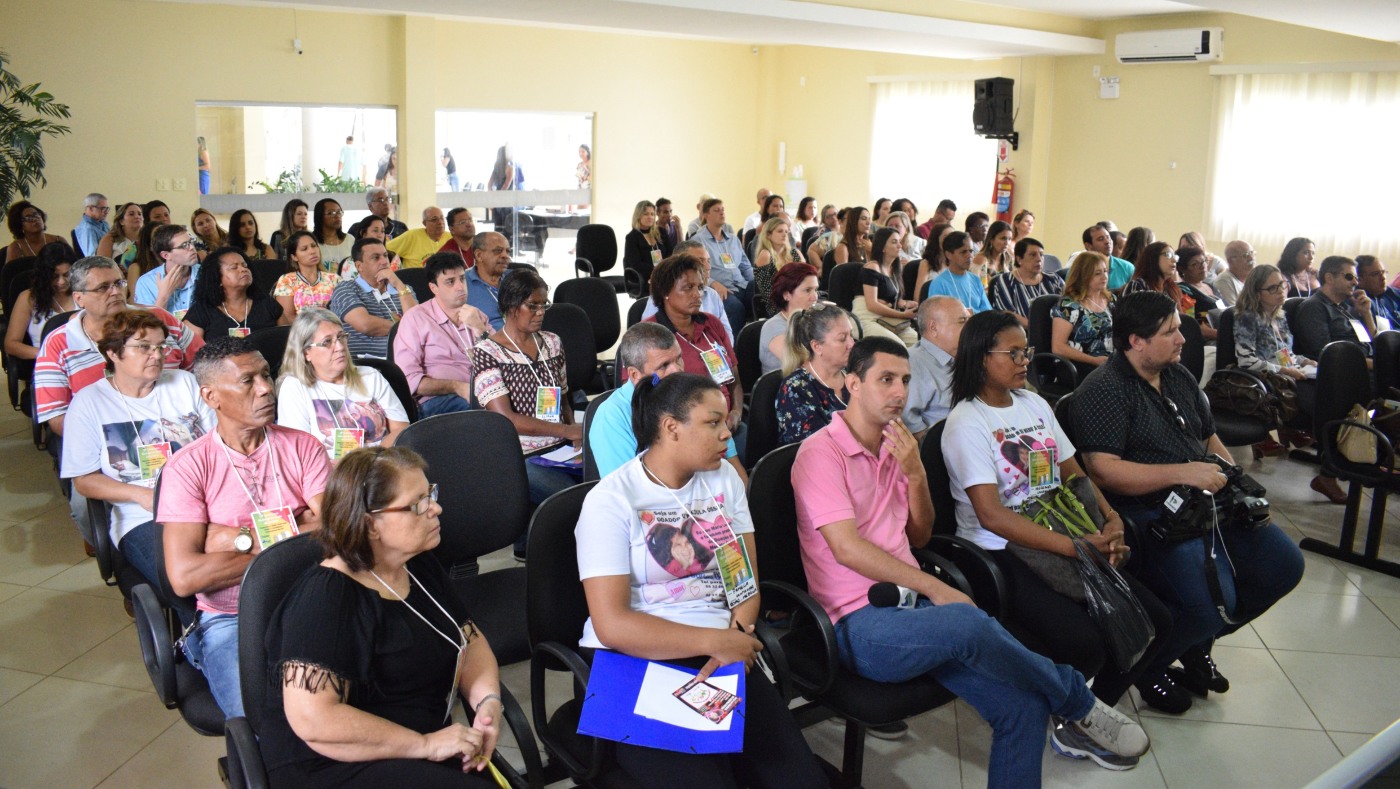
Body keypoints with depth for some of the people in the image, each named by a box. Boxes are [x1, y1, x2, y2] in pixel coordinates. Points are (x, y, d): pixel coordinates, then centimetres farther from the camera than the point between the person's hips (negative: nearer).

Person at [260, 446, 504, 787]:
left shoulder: (422, 570, 9)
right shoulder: (324, 596, -15)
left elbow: (472, 643, 15)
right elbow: (313, 719, -23)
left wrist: (488, 703, -5)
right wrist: (426, 744, -21)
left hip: (423, 753, 7)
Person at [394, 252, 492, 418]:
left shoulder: (477, 316, 20)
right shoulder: (416, 318, 6)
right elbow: (409, 379, -4)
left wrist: (480, 329, -4)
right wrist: (457, 387, -14)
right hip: (436, 400, -4)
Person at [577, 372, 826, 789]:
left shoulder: (724, 478, 11)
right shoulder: (611, 499, -7)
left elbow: (748, 582, 8)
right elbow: (611, 624, -13)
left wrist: (733, 645, -11)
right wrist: (716, 642, -16)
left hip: (720, 656, 5)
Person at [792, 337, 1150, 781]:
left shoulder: (894, 447, 16)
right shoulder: (822, 453, -8)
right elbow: (847, 549, -17)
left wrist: (915, 475, -1)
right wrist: (935, 589, -14)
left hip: (910, 606, 8)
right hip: (858, 626, -7)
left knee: (1023, 705, -14)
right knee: (965, 621, -35)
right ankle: (1078, 704, -11)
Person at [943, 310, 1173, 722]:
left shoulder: (1035, 404, 14)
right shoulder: (966, 423, -11)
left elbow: (1073, 472, 17)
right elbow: (992, 515, -19)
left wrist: (1110, 519, -4)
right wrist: (1077, 547, -23)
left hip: (1060, 540, 8)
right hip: (1001, 552, -8)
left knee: (1155, 620, -5)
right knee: (1083, 642, -27)